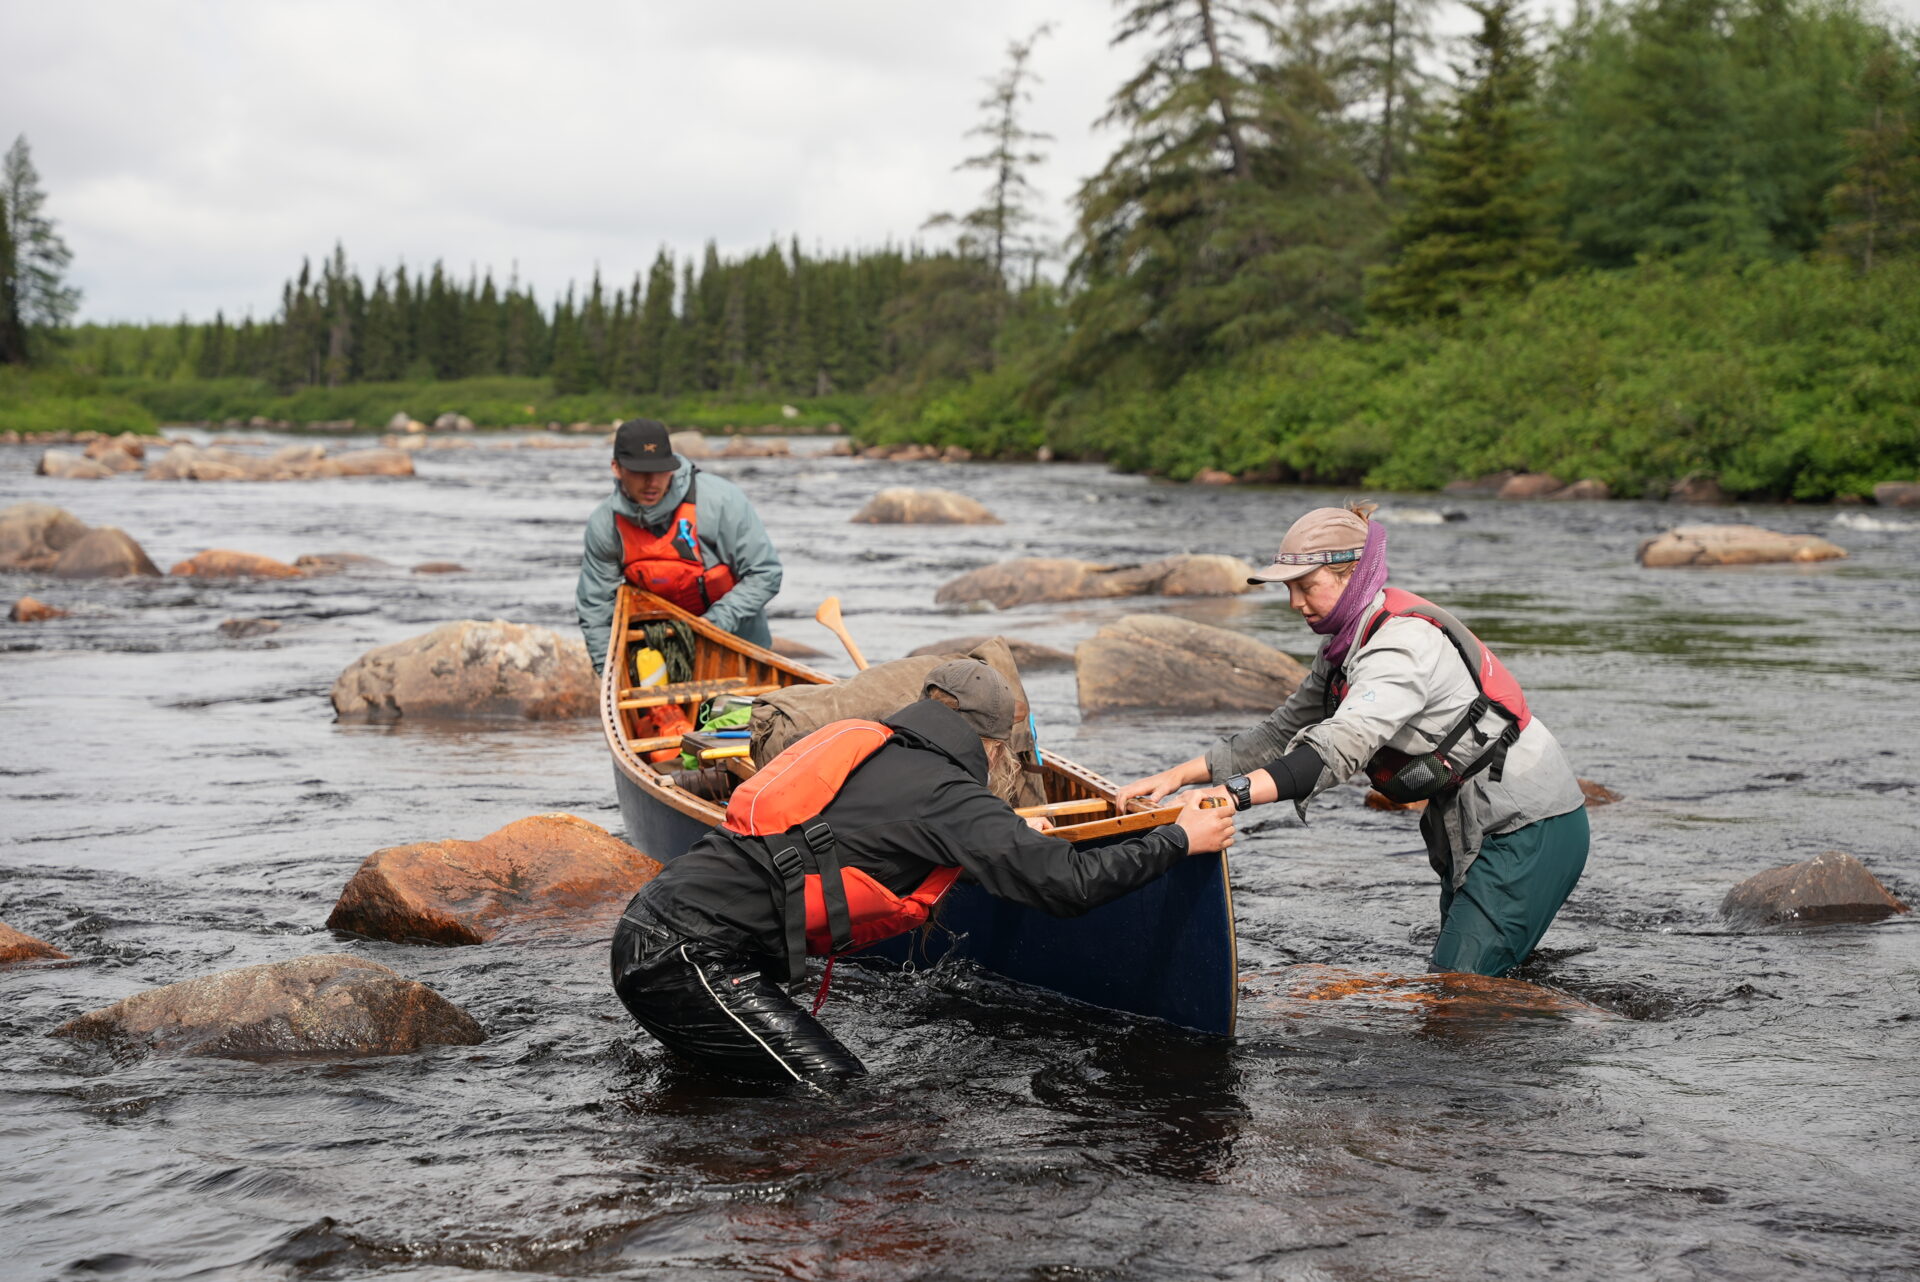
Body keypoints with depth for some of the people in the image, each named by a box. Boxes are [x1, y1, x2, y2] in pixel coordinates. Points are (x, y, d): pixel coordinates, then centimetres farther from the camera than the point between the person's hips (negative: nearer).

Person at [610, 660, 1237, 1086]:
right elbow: (1067, 884, -11)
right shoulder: (948, 792, -7)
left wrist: (1010, 833, 47)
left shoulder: (868, 743, 19)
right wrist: (1179, 839, 2)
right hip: (691, 957, -9)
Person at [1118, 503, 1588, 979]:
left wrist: (1230, 794, -47)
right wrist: (1177, 775, -2)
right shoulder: (1347, 646, 7)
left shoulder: (1404, 643, -23)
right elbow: (1280, 735, 9)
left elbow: (1342, 745, -37)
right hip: (1476, 832, 10)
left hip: (1531, 832, -10)